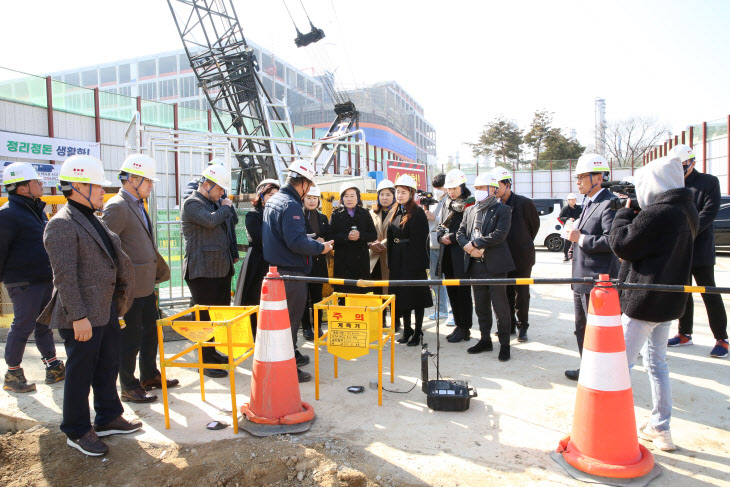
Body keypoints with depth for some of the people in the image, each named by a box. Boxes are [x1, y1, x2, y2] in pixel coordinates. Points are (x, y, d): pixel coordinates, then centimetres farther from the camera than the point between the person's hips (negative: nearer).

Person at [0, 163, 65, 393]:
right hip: (23, 282, -8)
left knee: (44, 323, 15)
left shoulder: (37, 209, 14)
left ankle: (53, 366, 25)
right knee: (23, 326, 1)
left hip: (44, 279, 8)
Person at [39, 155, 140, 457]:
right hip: (83, 318, -9)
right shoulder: (62, 225, -17)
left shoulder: (92, 219, 14)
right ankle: (77, 432, 22)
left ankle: (108, 419, 34)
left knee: (108, 368, 19)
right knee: (81, 373, 6)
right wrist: (78, 316, -23)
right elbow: (64, 275, -22)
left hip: (107, 311, 9)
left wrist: (118, 303, 21)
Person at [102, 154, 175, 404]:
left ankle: (149, 376, 34)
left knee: (151, 330, 19)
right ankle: (128, 388, 19)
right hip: (130, 287, -9)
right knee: (130, 337, 3)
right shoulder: (117, 207, -16)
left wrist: (160, 271, 19)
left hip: (146, 284, 9)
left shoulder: (138, 205, 14)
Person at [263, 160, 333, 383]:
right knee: (291, 318, 0)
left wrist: (310, 241, 16)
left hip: (276, 268, 10)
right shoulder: (291, 205, -20)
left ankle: (291, 354, 37)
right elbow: (296, 242, -28)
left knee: (287, 316, 22)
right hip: (291, 272, -10)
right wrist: (321, 247, -15)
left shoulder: (273, 200, 12)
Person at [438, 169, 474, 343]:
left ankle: (465, 328, 10)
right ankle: (458, 325, 23)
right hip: (447, 254, 7)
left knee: (463, 290, 0)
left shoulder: (469, 204, -7)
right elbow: (440, 225, 17)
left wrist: (452, 237, -13)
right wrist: (441, 237, -2)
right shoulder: (447, 203, 15)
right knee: (451, 290, 11)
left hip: (461, 255, -7)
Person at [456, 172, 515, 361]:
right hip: (475, 265, 6)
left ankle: (504, 344, 13)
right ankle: (485, 340, 26)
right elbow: (460, 232, 11)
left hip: (495, 265, -6)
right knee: (481, 306, 14)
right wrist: (468, 247, -9)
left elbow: (499, 234, -16)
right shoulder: (470, 211, 15)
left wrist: (475, 243, -15)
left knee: (500, 306, 0)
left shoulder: (502, 210, -4)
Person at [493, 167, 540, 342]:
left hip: (522, 257, -3)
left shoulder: (524, 203, -7)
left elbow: (535, 225, 5)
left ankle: (522, 327, 17)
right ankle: (509, 325, 23)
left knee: (521, 294, 4)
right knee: (506, 293, 10)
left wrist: (524, 246, 10)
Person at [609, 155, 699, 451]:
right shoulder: (687, 211, 8)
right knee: (657, 362, 20)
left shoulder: (656, 213, -23)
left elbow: (622, 245, -17)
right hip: (669, 299, 10)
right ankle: (661, 429, 30)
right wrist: (634, 214, 4)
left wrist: (624, 213, -3)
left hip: (644, 299, -9)